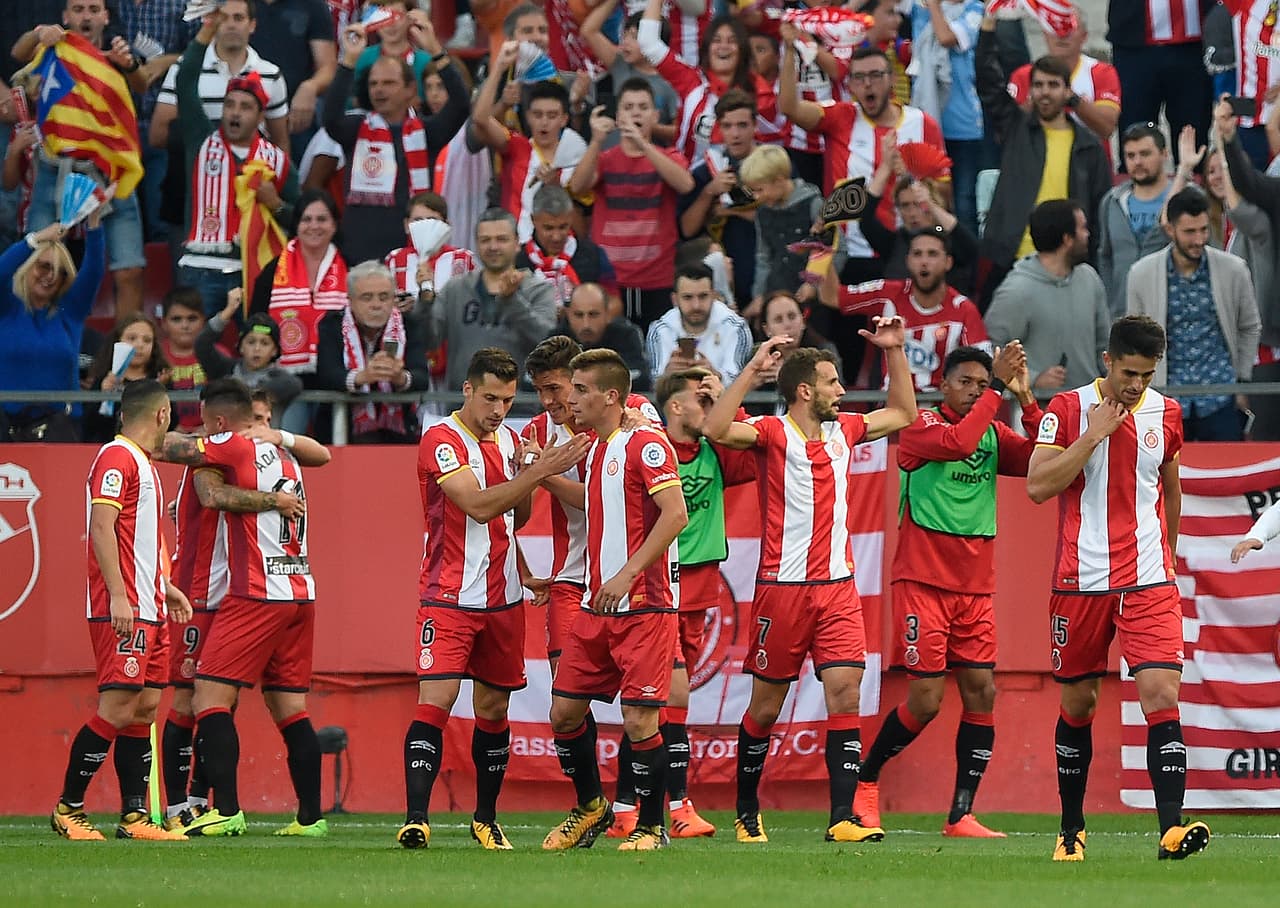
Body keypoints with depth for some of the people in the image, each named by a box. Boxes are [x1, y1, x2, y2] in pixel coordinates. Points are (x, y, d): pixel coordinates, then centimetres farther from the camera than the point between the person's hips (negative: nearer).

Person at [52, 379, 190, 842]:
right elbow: (102, 526, -19)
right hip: (122, 610, -10)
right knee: (117, 708, -11)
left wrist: (165, 588, 27)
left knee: (145, 706, 6)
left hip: (149, 610, 10)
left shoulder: (143, 464, 20)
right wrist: (119, 596, -24)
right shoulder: (116, 458, -10)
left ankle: (134, 816, 6)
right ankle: (68, 808, -4)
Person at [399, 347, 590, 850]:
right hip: (449, 596, -7)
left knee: (494, 709, 11)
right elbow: (478, 506, -23)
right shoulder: (441, 440, -11)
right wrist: (539, 471, -25)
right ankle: (415, 818, -20)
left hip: (503, 598, 7)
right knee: (435, 702, -16)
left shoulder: (509, 440, 11)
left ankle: (486, 818, 22)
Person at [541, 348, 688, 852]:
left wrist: (626, 575, -22)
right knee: (564, 711, 7)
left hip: (644, 607, -9)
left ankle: (651, 827, 4)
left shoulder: (645, 444, -11)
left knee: (639, 719, -8)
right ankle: (590, 807, 26)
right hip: (596, 605, 9)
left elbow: (675, 514, -19)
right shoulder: (594, 449, 16)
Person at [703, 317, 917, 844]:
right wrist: (752, 370, -26)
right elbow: (715, 430, -25)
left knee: (845, 692, -10)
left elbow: (902, 414, 27)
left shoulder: (843, 431, 11)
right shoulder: (772, 434, -6)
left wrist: (894, 351, 18)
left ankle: (843, 816, -13)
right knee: (766, 707, 5)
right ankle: (746, 811, 22)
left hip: (837, 588, 4)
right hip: (782, 588, -4)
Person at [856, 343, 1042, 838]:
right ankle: (864, 780, 16)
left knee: (982, 693, -3)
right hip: (923, 581, -5)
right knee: (925, 700, -7)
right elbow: (958, 442, -24)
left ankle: (961, 815, 1)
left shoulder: (995, 434, 11)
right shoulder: (920, 425, -4)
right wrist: (998, 388, -22)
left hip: (975, 588, 5)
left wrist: (1026, 400, -13)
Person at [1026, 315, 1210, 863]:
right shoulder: (1067, 410, -3)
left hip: (1149, 581, 1)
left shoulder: (1166, 414, 6)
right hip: (1080, 582, -1)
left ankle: (1172, 829, -22)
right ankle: (1071, 829, 23)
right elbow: (1037, 487, -13)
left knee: (1161, 695, -15)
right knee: (1077, 704, 8)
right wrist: (1094, 434, -15)